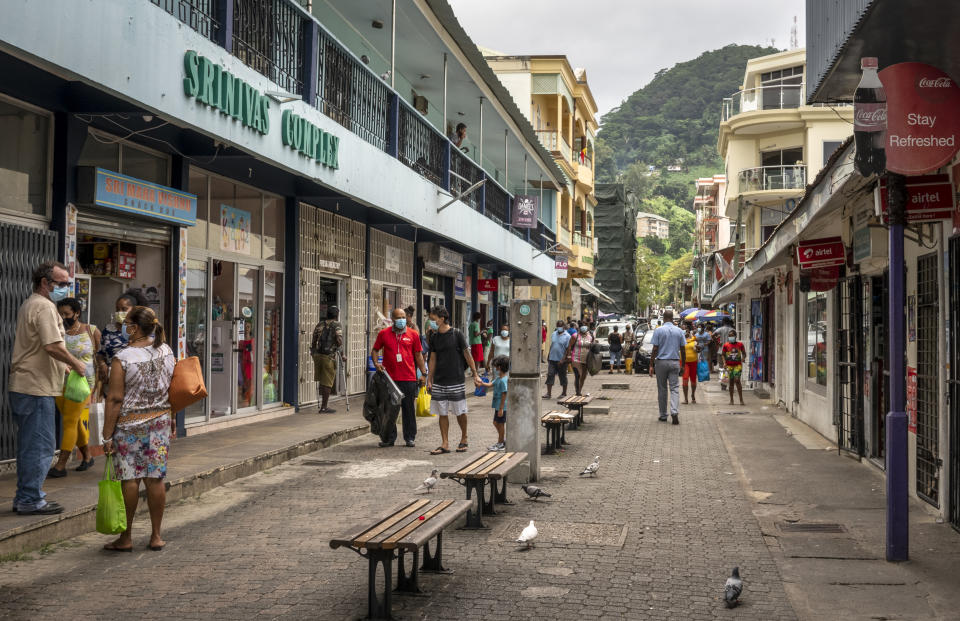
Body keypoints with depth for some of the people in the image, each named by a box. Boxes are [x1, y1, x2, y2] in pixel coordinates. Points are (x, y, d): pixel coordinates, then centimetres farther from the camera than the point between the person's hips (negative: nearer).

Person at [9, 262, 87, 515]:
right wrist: (76, 364, -10)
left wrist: (62, 366, 21)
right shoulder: (44, 307, -14)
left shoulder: (28, 305, 20)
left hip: (22, 386, 11)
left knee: (30, 444, 17)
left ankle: (26, 496, 24)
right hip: (36, 388, -11)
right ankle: (30, 501, 1)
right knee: (40, 446, -4)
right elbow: (52, 346, -24)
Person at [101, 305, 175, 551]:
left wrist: (107, 434, -8)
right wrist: (172, 419, 21)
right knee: (155, 478, 8)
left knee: (129, 479, 3)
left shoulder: (123, 358, -14)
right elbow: (172, 390, 9)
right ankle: (156, 536, 15)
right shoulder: (167, 352, 2)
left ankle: (125, 538, 11)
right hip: (160, 421, 5)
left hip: (129, 423, -5)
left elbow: (115, 399, -13)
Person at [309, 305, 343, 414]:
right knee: (328, 382, 1)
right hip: (330, 356, -5)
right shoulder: (337, 325, -3)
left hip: (317, 355, 5)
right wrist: (339, 346, 5)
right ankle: (323, 407, 3)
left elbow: (313, 341, 11)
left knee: (320, 379, 19)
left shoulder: (320, 324, 11)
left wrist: (313, 352, 22)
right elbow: (339, 341, -16)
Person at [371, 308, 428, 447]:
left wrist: (424, 373, 6)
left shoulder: (413, 334, 6)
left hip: (409, 378, 0)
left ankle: (410, 438, 14)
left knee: (409, 409, 5)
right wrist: (376, 363, -6)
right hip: (389, 378, 0)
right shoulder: (383, 334, 6)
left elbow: (418, 355, 10)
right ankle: (388, 438, 15)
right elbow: (375, 350, 13)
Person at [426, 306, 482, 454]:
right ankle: (445, 444, 9)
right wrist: (429, 380, 9)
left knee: (460, 412, 3)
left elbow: (467, 354, -3)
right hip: (439, 382, 4)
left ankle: (464, 439, 22)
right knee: (442, 413, 4)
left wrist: (475, 374, -4)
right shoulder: (434, 338, 7)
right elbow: (433, 359, 12)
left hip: (455, 381, -4)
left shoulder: (456, 334, -6)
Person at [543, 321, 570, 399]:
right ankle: (548, 393, -1)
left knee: (563, 377, 7)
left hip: (561, 360, -4)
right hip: (552, 359, 4)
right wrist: (548, 356, 19)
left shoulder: (567, 336, -5)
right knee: (550, 375, -3)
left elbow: (567, 349, -9)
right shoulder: (553, 334, 11)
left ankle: (564, 393, 18)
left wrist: (563, 359, -17)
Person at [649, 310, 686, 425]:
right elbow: (682, 349, 6)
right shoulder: (679, 331, 3)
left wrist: (651, 365, -3)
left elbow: (655, 349, -7)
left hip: (661, 362, -1)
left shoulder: (658, 330, -4)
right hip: (675, 362, 1)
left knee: (662, 389, 8)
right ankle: (675, 412, -17)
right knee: (675, 388, 1)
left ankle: (663, 415, 14)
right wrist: (683, 364, 16)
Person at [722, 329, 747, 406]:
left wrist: (742, 360, -7)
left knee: (737, 380, -12)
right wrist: (724, 362, -5)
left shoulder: (740, 344, 2)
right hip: (729, 366, 1)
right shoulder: (726, 345, 2)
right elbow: (723, 354, 9)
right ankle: (731, 400, 14)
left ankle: (741, 399, -7)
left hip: (738, 365, -1)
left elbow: (744, 353, 11)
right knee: (731, 382, 5)